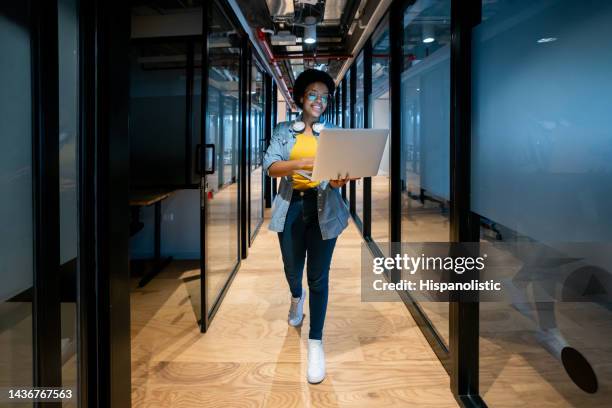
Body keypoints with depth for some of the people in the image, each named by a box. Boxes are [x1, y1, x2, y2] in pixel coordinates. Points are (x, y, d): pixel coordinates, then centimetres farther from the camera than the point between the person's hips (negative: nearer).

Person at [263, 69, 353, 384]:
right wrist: (305, 162, -26)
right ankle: (296, 298, 53)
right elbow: (270, 166, -9)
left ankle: (315, 342, 9)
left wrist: (338, 179, -27)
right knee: (292, 268, 16)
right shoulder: (284, 130, 5)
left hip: (323, 208, -1)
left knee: (319, 275, -1)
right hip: (291, 206, 1)